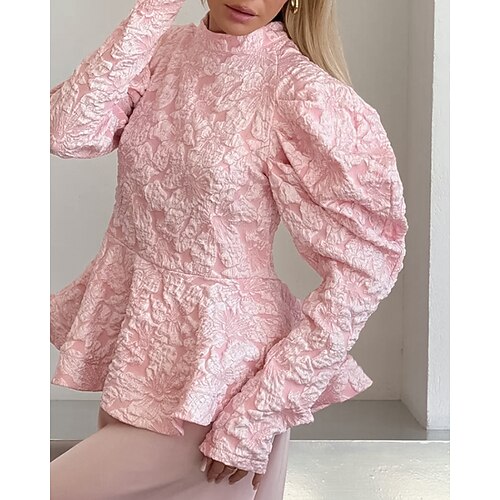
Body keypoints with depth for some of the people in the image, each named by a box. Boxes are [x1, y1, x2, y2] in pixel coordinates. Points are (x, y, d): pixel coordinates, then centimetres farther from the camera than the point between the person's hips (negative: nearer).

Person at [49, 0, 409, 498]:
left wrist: (259, 415, -15)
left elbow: (363, 268, -17)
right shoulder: (165, 51, 1)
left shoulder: (305, 94, -17)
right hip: (136, 342, 6)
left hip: (212, 365, -6)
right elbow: (69, 133, -12)